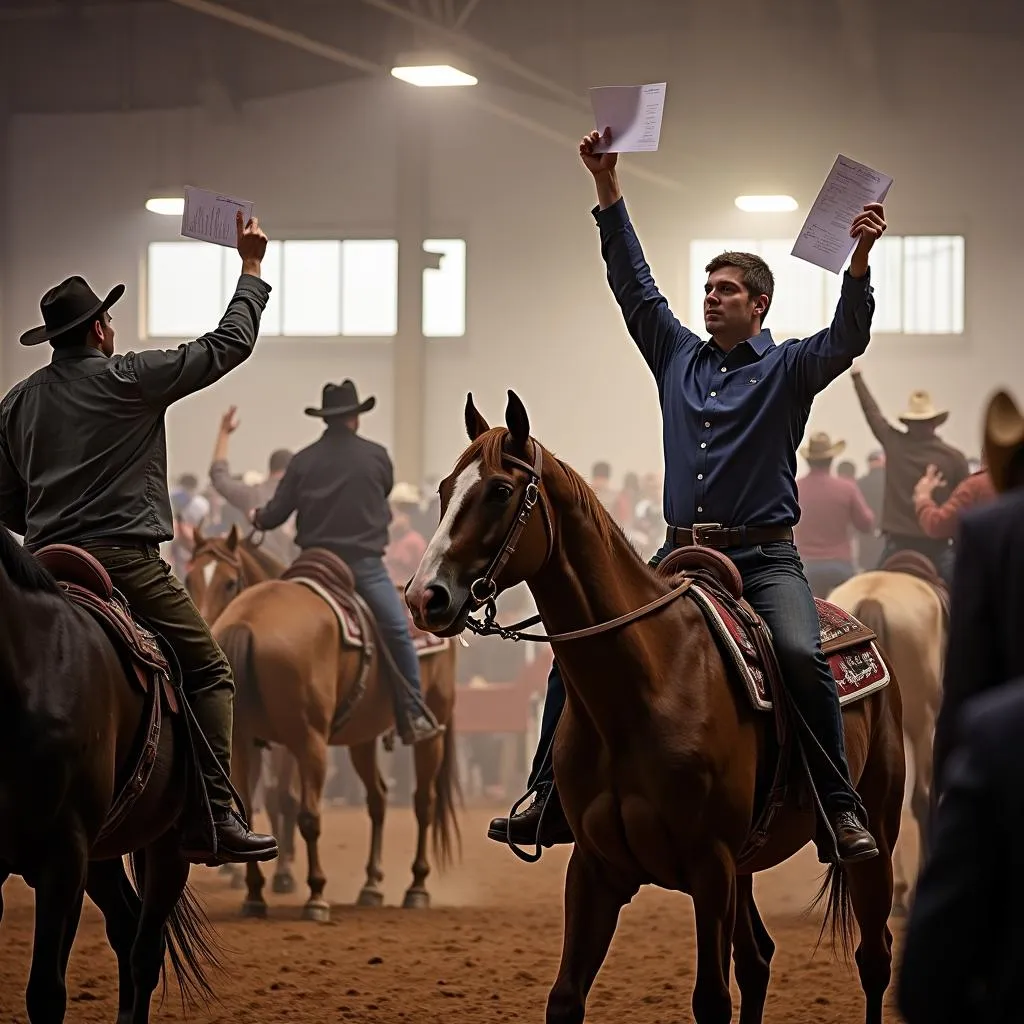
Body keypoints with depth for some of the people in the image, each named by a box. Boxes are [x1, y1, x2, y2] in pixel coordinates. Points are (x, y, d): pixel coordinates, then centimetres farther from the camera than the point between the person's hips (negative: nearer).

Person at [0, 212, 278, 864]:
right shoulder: (126, 380, -3)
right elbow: (229, 346, 1)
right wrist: (252, 269, 11)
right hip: (125, 559, -6)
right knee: (208, 670, -2)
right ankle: (216, 815, -14)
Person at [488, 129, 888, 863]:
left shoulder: (786, 369, 4)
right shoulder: (678, 357, 15)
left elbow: (847, 340, -14)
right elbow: (634, 284, 14)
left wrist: (859, 262, -30)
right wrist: (608, 189, 9)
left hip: (764, 556, -5)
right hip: (681, 554, 5)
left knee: (801, 656, -30)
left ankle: (842, 810, -24)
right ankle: (549, 800, 1)